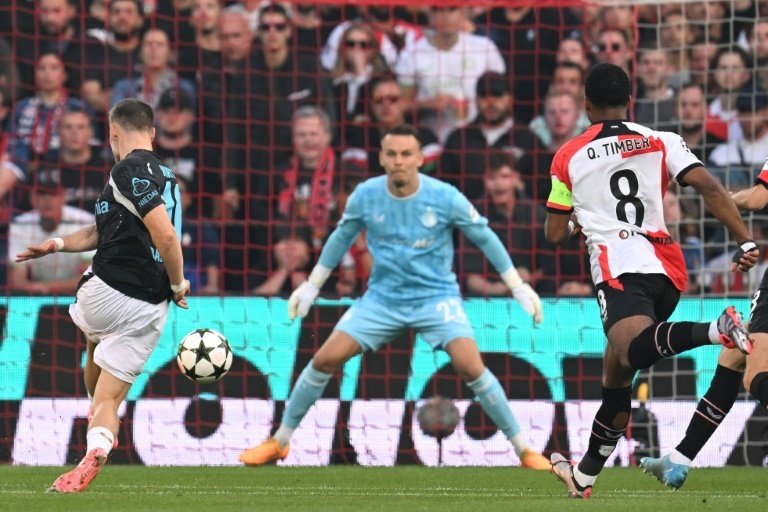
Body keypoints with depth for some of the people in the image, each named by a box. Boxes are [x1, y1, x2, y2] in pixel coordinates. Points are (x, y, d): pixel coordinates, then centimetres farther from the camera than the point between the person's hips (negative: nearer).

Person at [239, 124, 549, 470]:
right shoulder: (365, 196, -9)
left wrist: (518, 286, 1)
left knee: (470, 367, -22)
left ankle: (523, 449, -8)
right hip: (382, 297, 2)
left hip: (437, 296, -2)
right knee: (325, 359, -8)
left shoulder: (445, 197, -16)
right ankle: (279, 443, 9)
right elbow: (341, 237, 11)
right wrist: (311, 285, 17)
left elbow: (484, 237, -2)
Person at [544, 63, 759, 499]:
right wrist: (747, 242, -3)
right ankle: (585, 474, 28)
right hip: (667, 267, 5)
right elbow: (709, 188, -1)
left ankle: (715, 330, -59)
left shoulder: (568, 157, 14)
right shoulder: (661, 142, 15)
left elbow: (556, 234, 19)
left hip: (619, 264, -5)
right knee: (617, 374, 18)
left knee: (633, 349, -31)